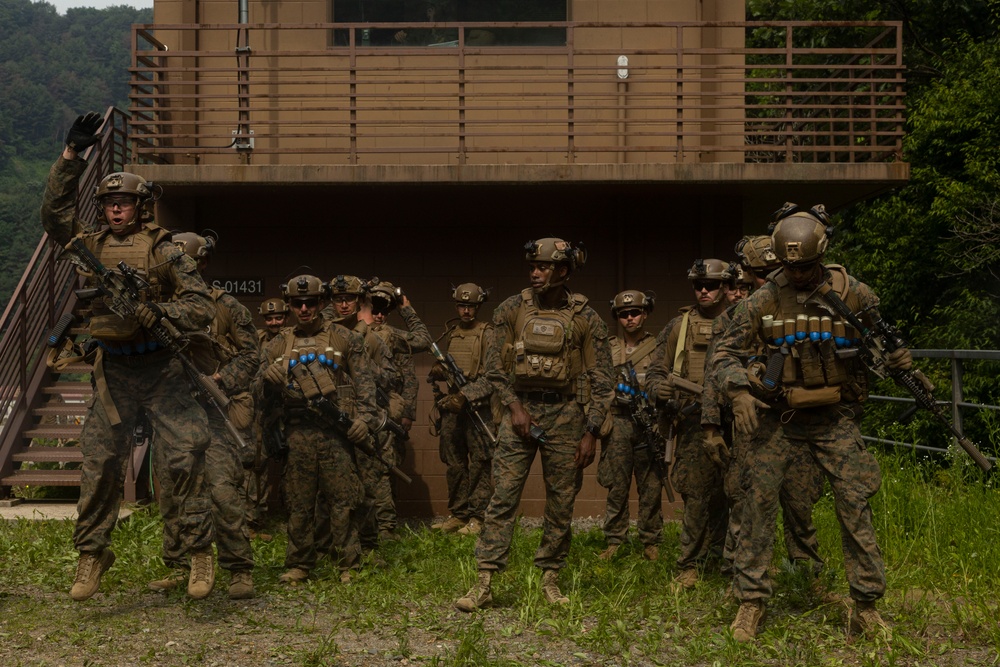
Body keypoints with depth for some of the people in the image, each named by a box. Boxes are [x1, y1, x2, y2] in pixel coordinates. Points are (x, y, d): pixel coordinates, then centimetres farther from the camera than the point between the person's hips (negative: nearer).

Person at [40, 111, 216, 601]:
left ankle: (200, 551, 4)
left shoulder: (163, 250, -2)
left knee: (186, 457, -6)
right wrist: (72, 155, -1)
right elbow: (54, 212, 2)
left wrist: (162, 312, -22)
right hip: (112, 372, 4)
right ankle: (92, 553, 17)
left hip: (161, 368, -3)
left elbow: (202, 306, -5)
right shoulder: (93, 246, 10)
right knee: (99, 463, 5)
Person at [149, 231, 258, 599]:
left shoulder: (225, 307, -1)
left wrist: (219, 380, -13)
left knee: (223, 490, -14)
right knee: (170, 492, 7)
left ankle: (240, 571, -6)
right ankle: (178, 568, 19)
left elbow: (250, 352, -1)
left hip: (215, 411, -5)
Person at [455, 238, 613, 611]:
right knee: (502, 497, -4)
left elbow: (601, 381, -1)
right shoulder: (511, 310, 1)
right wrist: (514, 407, -6)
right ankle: (484, 584, -2)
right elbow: (494, 366, 5)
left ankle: (550, 579, 19)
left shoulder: (586, 320, -3)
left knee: (561, 503, 5)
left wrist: (591, 432, -6)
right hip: (520, 408, 1)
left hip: (565, 414, 0)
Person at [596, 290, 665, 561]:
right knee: (616, 486, 3)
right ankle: (614, 542, 11)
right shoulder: (608, 349, 13)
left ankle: (651, 543, 10)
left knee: (651, 487, 1)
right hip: (617, 424, 1)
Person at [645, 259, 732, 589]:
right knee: (696, 495, -4)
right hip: (693, 423, 0)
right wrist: (661, 389, -9)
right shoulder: (678, 327, 12)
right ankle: (689, 566, 4)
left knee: (733, 494, 3)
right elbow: (655, 371, 13)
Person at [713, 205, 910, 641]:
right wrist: (739, 392, -17)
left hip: (835, 418, 0)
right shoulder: (763, 301, -5)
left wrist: (896, 357, -11)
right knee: (758, 503, -3)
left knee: (855, 507, -3)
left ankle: (866, 608, 10)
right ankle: (751, 602, 8)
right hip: (779, 418, 0)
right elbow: (725, 354, 0)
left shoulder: (854, 294, -4)